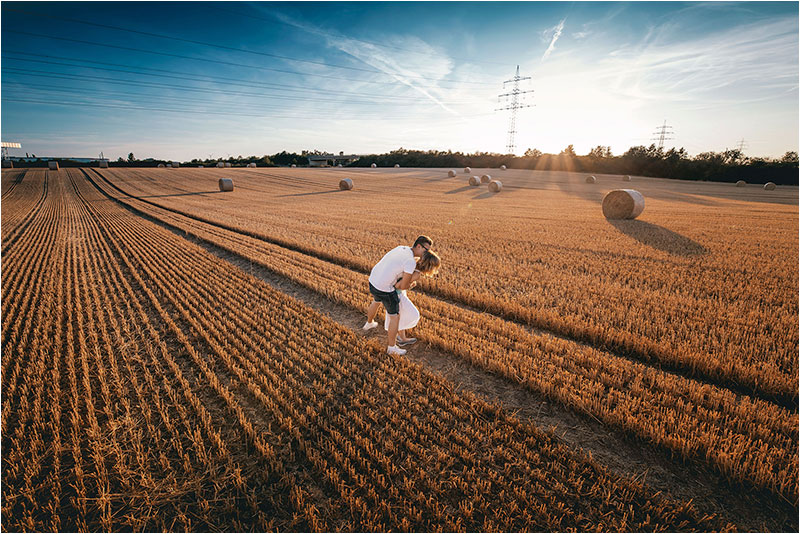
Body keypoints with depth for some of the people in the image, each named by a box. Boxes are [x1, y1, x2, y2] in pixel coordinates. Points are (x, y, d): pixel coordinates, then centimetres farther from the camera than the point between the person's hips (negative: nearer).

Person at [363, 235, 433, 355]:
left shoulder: (401, 248, 5)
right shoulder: (411, 261, -22)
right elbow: (404, 286, -19)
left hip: (373, 280, 9)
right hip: (385, 289, -8)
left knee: (376, 301, 39)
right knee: (395, 317, 10)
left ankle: (369, 323, 64)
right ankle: (392, 347, 24)